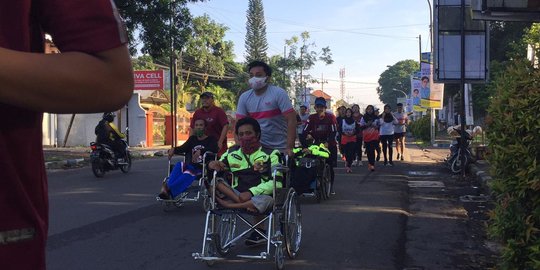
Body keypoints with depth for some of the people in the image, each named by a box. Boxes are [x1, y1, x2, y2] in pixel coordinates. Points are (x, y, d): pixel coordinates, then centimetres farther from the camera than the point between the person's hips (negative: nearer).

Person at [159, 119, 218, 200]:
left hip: (202, 168, -4)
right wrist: (174, 149, -13)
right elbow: (183, 148, 9)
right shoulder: (192, 139, 24)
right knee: (179, 165, -29)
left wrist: (200, 151, -28)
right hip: (190, 166, 4)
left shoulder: (211, 139, 9)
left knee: (189, 173, -36)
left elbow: (214, 149, -13)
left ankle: (168, 188, -50)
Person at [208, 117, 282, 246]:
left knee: (263, 200, -40)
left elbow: (277, 182, -11)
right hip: (237, 193, 4)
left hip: (262, 195, -4)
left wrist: (251, 192, -22)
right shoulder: (231, 153, 14)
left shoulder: (270, 154, -1)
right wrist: (213, 164, -10)